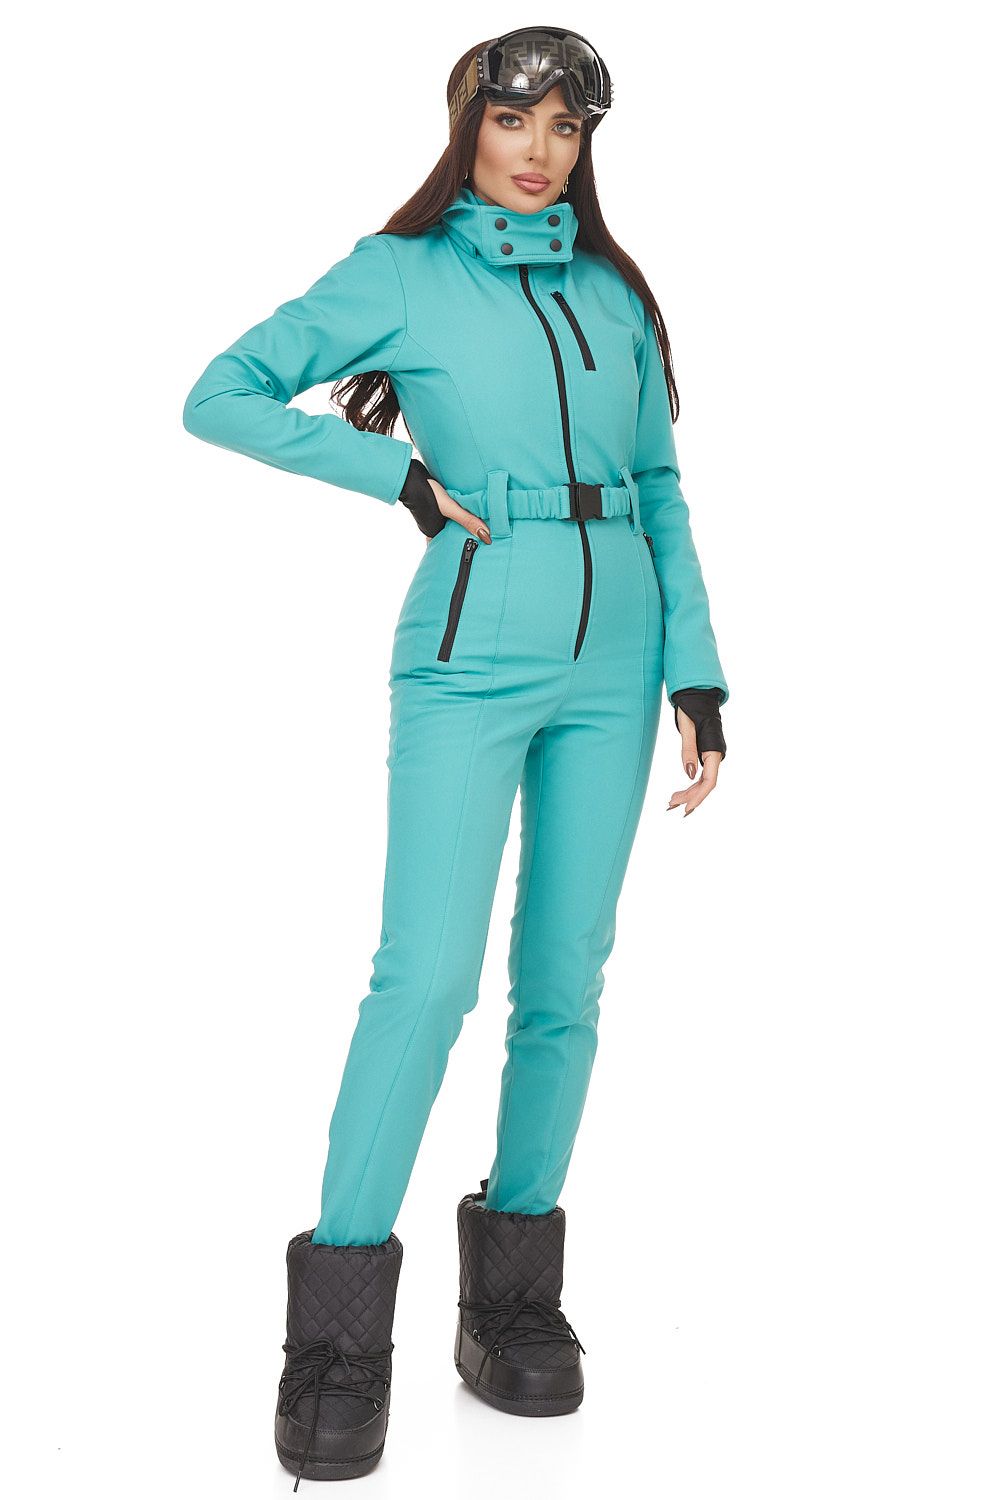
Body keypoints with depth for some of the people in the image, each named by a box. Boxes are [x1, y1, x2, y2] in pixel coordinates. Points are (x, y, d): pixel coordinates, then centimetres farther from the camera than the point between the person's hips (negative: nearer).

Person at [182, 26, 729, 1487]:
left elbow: (662, 494, 13)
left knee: (565, 982, 5)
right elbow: (221, 398, 0)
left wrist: (697, 674, 6)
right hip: (472, 659, -4)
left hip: (612, 665, 4)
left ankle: (515, 1296, 19)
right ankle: (339, 1335, -1)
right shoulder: (399, 274, 4)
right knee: (430, 975, -13)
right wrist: (404, 472, -7)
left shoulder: (615, 293, 14)